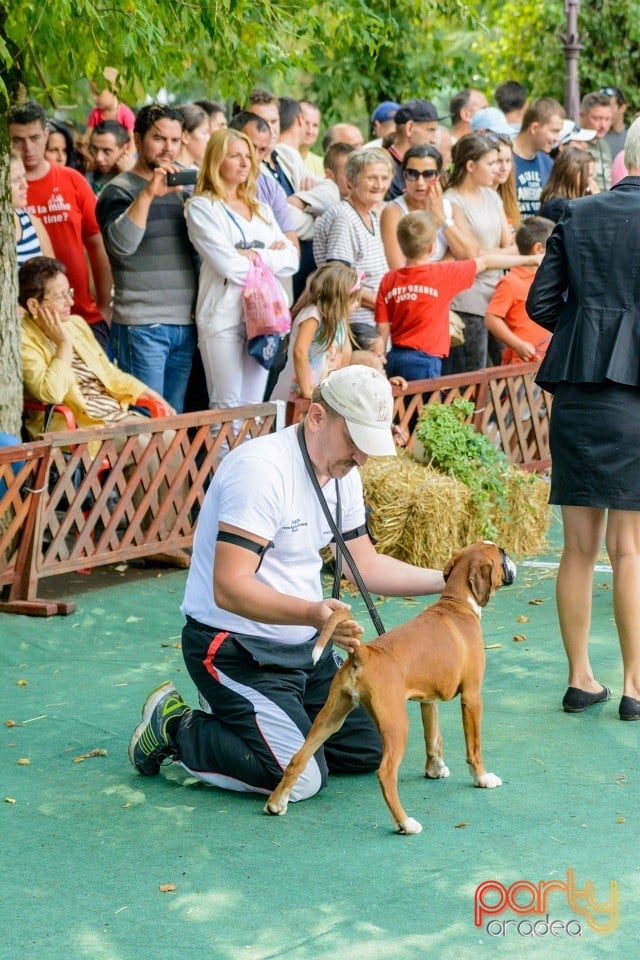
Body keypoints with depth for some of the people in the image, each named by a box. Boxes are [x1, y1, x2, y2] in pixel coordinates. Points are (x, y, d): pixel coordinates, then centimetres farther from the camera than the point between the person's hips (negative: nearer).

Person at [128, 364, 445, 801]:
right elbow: (230, 588, -31)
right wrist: (312, 613, -45)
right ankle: (177, 728, 1)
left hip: (302, 643, 9)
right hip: (235, 648, -9)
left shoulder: (343, 474, 4)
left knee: (369, 750, 7)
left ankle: (256, 722, 22)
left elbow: (364, 565, 15)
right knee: (301, 779, -20)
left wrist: (447, 580, 3)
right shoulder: (262, 469, -26)